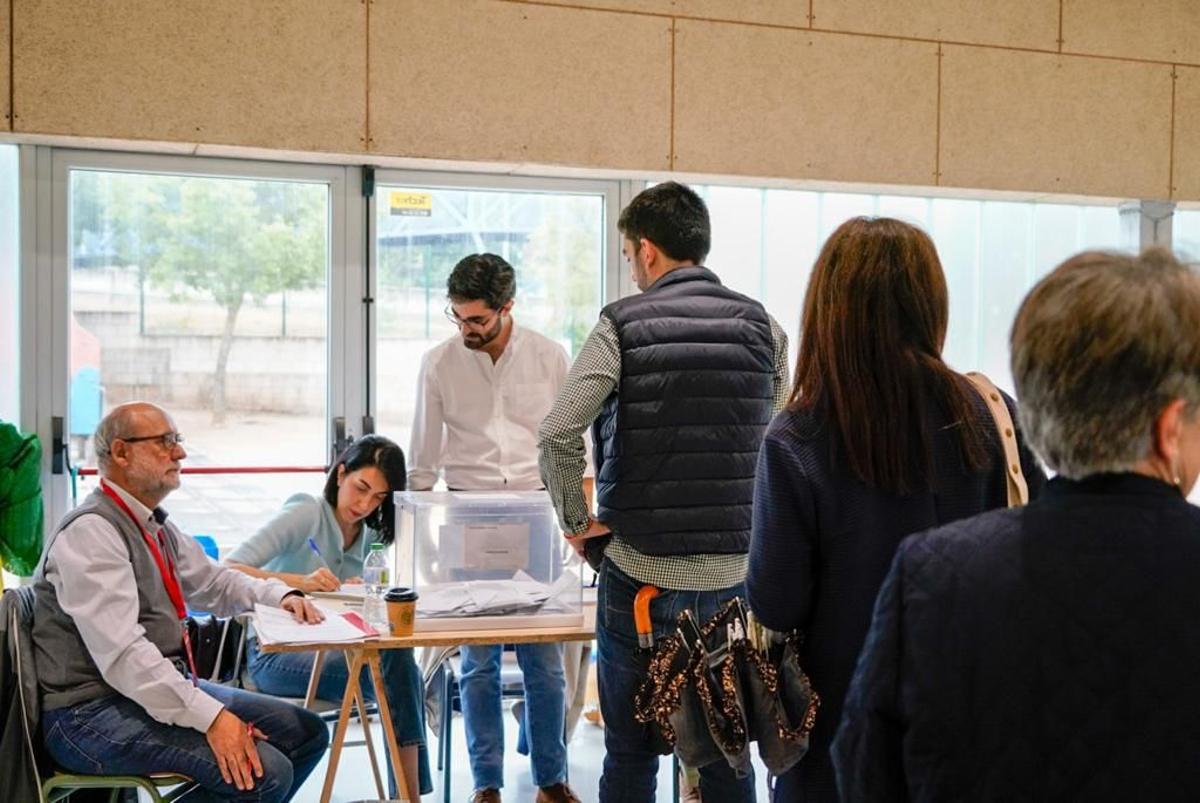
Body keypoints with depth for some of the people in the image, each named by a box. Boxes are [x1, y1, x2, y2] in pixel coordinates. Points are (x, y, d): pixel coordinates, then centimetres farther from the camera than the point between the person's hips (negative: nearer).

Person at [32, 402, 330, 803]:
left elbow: (214, 581, 28)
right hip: (94, 714, -10)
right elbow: (122, 653, -26)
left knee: (306, 732, 6)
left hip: (165, 686, 10)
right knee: (265, 770, -25)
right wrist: (211, 717, -30)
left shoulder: (155, 527, 13)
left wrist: (282, 595, 7)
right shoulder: (90, 532, -17)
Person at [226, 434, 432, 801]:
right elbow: (229, 570, -21)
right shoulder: (306, 513, -11)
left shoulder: (371, 537, 10)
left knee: (400, 665, -25)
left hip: (328, 648, 6)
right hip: (273, 653, -6)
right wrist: (300, 582, -35)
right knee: (395, 668, -27)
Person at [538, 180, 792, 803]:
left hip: (639, 568, -3)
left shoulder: (622, 324, -6)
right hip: (733, 571, 3)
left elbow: (557, 435, -14)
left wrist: (576, 521, -2)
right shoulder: (760, 325, 4)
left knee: (631, 750, 9)